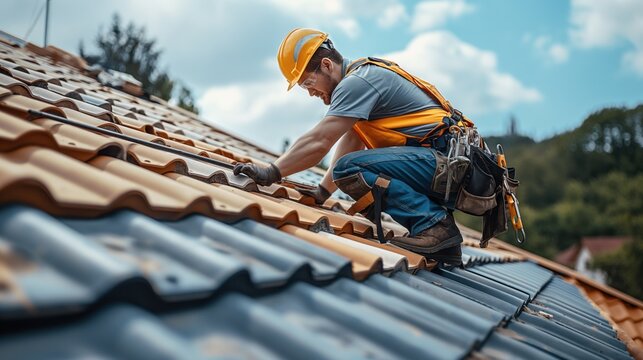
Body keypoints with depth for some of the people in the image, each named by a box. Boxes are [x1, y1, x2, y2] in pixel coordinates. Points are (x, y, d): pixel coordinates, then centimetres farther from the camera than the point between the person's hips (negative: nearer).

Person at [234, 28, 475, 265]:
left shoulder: (357, 81, -11)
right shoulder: (364, 76, 21)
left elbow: (318, 142, -17)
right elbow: (350, 143, 22)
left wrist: (271, 173, -12)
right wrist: (322, 192, 20)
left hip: (445, 161, -11)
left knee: (350, 169, -22)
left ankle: (435, 225, -18)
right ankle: (444, 244, 10)